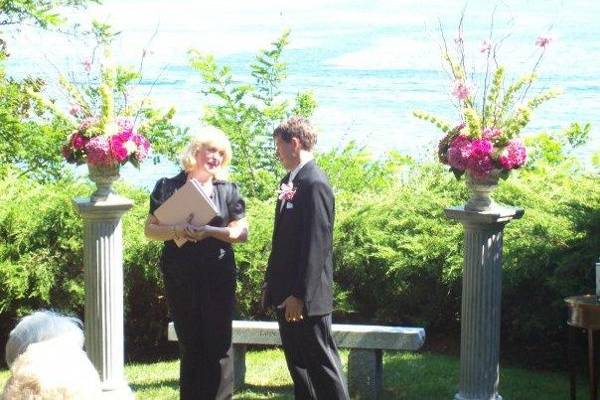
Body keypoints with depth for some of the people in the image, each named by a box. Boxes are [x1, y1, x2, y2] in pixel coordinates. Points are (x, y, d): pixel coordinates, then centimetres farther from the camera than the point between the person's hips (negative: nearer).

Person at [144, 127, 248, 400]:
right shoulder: (168, 187, 5)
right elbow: (150, 229, 4)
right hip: (179, 276, 0)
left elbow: (241, 232, 4)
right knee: (189, 345, 8)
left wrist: (211, 231, -13)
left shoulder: (228, 191, 8)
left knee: (219, 344, -2)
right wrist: (176, 231, -16)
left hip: (218, 275, 0)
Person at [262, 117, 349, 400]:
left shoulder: (314, 184, -16)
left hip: (306, 298, -9)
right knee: (298, 366, 14)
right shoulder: (290, 182, 12)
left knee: (322, 365, -3)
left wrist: (299, 295, -21)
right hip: (286, 296, 9)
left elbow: (317, 245, -20)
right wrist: (271, 283, 16)